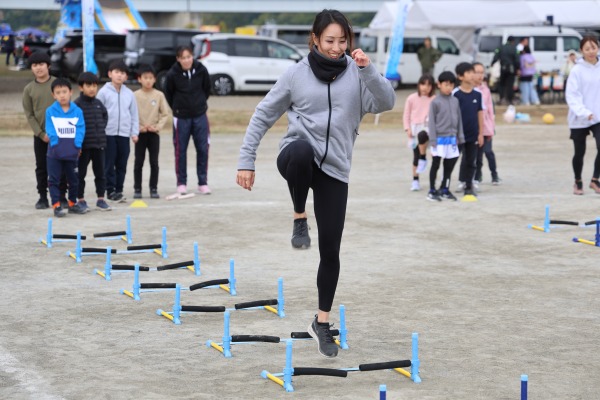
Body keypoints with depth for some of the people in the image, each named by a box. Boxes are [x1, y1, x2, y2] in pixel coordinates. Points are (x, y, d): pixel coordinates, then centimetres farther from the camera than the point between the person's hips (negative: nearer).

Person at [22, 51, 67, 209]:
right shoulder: (29, 89, 3)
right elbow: (29, 114, 2)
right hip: (40, 135, 1)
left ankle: (62, 196, 9)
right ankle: (43, 197, 12)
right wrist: (41, 134, -7)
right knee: (41, 167, 4)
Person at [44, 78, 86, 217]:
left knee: (74, 180, 13)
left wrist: (77, 145, -12)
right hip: (55, 153, -1)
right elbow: (50, 131, -6)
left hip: (72, 152, 1)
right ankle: (56, 205, 4)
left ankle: (72, 204, 28)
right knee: (54, 180, -1)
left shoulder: (77, 111, -1)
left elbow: (80, 129, -3)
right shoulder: (50, 111, -3)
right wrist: (55, 144, -14)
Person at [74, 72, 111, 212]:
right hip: (83, 145, -5)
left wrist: (102, 127, 8)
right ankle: (80, 199, 13)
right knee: (81, 173, 5)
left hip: (99, 143, 5)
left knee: (100, 173, 10)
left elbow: (105, 115, 23)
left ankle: (101, 199, 18)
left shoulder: (98, 103, 6)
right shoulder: (77, 104, -12)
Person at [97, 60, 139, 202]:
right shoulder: (104, 92, -3)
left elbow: (134, 114, 11)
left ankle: (119, 189, 16)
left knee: (122, 164, 8)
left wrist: (134, 132, 5)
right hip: (108, 133, -3)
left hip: (124, 134, 3)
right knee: (109, 164, 1)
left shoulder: (129, 94, 7)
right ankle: (111, 190, 6)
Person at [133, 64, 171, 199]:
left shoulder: (159, 95, 0)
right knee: (138, 162, 3)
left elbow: (165, 114, 2)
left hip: (154, 133, 1)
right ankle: (137, 189, 8)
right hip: (140, 133, -1)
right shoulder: (135, 95, -3)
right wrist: (138, 127, -13)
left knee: (154, 162, 3)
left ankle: (154, 189, 9)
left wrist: (157, 126, -10)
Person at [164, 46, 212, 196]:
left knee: (203, 149, 1)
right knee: (180, 150, 3)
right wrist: (177, 109, 8)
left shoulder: (201, 70, -9)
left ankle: (203, 182, 10)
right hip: (181, 117, -2)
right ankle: (181, 183, 12)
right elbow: (168, 94, 1)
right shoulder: (172, 74, -14)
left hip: (200, 116, 2)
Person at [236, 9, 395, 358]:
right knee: (302, 150, -40)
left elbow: (386, 102, -12)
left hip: (334, 170, 1)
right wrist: (247, 160, 2)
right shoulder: (298, 74, 0)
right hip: (297, 157, -1)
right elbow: (264, 116, 6)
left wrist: (367, 68, -24)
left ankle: (322, 323, 18)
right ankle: (300, 218, -14)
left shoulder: (356, 74, 2)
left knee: (331, 250, 0)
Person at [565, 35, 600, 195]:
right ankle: (578, 182, 32)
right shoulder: (577, 70, -8)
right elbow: (572, 95, -14)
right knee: (579, 153, 10)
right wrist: (584, 112, -27)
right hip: (579, 119, -2)